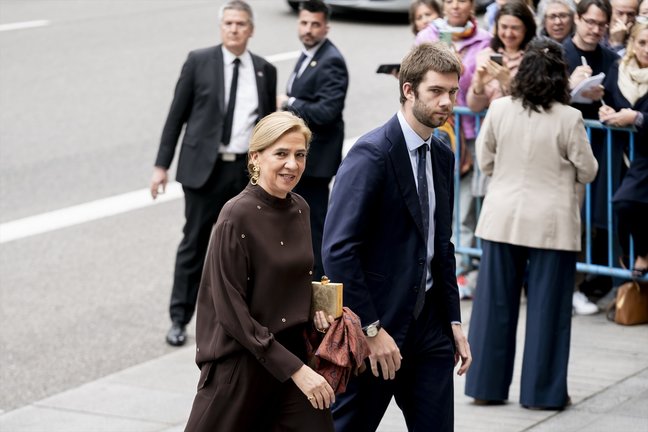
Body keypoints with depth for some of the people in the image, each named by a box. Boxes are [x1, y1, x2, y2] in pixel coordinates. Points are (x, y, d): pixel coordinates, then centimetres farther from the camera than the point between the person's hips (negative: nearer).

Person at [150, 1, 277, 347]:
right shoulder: (199, 62, -1)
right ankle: (179, 318, 9)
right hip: (205, 168, -2)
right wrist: (162, 165, -3)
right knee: (194, 245, 1)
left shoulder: (265, 71, 6)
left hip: (248, 172, 2)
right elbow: (176, 115, 1)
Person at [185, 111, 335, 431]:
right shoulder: (237, 217, -15)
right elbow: (231, 311, -17)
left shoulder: (300, 209, 5)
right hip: (240, 360, -6)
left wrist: (315, 311, -2)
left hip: (291, 351, 6)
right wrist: (295, 369, -18)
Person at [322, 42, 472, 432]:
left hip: (428, 326, 8)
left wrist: (453, 321, 11)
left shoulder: (443, 157, 11)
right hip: (375, 327, -7)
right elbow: (338, 250, -20)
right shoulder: (372, 154, -15)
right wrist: (372, 329, -20)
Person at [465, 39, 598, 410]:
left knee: (496, 303, 11)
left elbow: (485, 161, 6)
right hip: (551, 222, -3)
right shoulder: (568, 118, -13)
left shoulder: (499, 109, -5)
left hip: (503, 218, 3)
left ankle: (487, 384, 17)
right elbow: (587, 172, -3)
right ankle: (542, 390, 11)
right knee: (547, 307, 6)